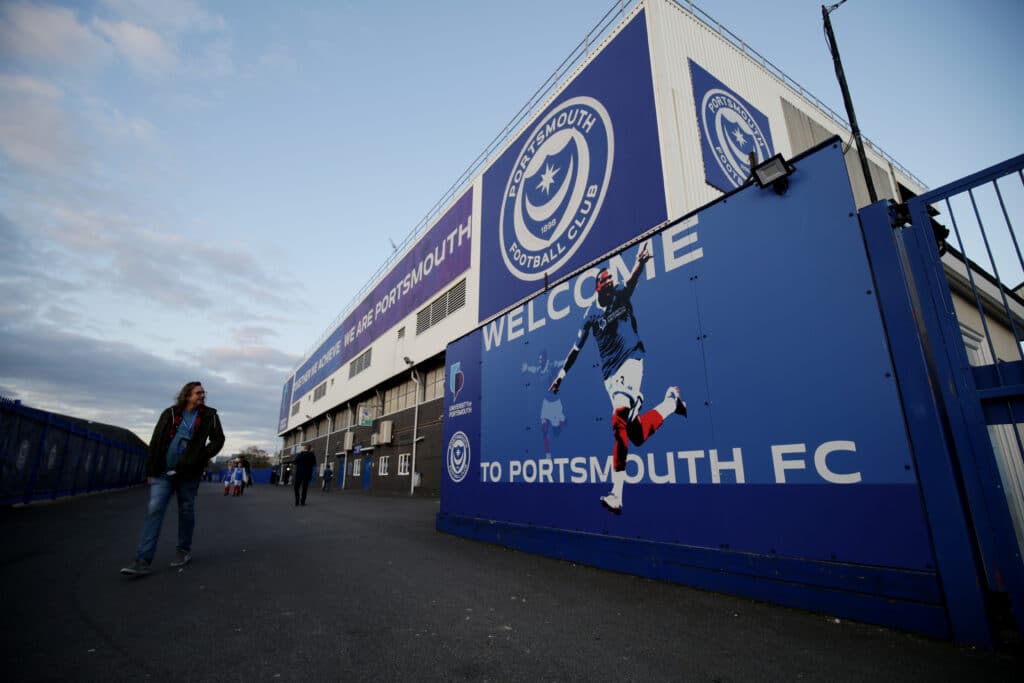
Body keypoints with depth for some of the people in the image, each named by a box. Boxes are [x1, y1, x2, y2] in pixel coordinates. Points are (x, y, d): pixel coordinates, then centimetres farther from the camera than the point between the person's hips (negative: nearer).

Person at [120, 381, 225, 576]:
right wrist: (150, 470, 3)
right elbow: (155, 442, 7)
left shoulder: (209, 416, 2)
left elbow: (218, 439, 5)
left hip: (188, 473, -1)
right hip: (163, 472, 1)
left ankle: (183, 551, 23)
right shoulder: (170, 414, 5)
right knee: (154, 510, -7)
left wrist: (201, 457, -10)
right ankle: (143, 561, -5)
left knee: (186, 511, 8)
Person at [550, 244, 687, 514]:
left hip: (632, 360, -2)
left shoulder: (621, 295, 5)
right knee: (636, 435, 0)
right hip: (610, 374, 2)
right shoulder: (591, 314, 7)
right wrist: (561, 375, 14)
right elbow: (576, 347, 14)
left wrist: (639, 263, -40)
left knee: (619, 422, -26)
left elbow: (632, 280, -19)